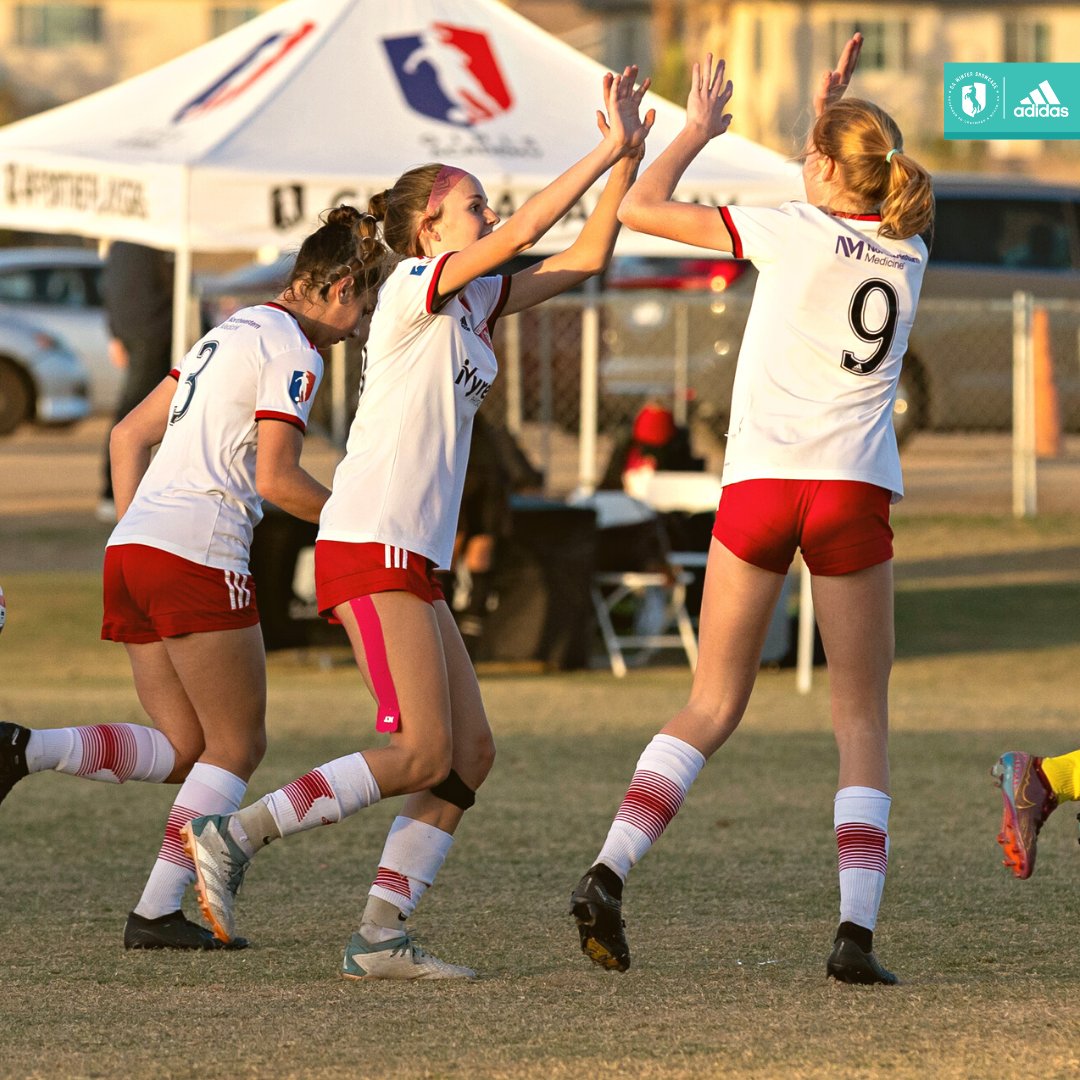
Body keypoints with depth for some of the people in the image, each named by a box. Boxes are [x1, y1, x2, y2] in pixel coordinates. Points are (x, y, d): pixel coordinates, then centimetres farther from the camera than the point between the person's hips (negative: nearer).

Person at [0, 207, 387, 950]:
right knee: (238, 746, 2)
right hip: (198, 554, -9)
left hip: (132, 549, 9)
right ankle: (157, 912, -4)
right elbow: (274, 479, -15)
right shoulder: (292, 353, -6)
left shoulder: (232, 333, 22)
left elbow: (130, 434, 24)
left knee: (183, 750, 8)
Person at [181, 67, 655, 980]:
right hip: (370, 549, -10)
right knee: (423, 753, -14)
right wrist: (606, 152, -15)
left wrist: (629, 158, 4)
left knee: (471, 753, 5)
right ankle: (234, 837, -11)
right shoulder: (415, 288, -6)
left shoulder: (474, 307, 17)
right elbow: (522, 234, -19)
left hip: (411, 561, 10)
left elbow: (585, 255, 15)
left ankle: (381, 936, 3)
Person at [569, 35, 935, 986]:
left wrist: (698, 129, 15)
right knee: (863, 720, 6)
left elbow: (640, 208, 2)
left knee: (712, 707, 9)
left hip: (760, 482, -1)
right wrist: (834, 113, 29)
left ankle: (610, 870, -8)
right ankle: (856, 930, -7)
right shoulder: (907, 247, 10)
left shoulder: (794, 230, -2)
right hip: (857, 492, 1)